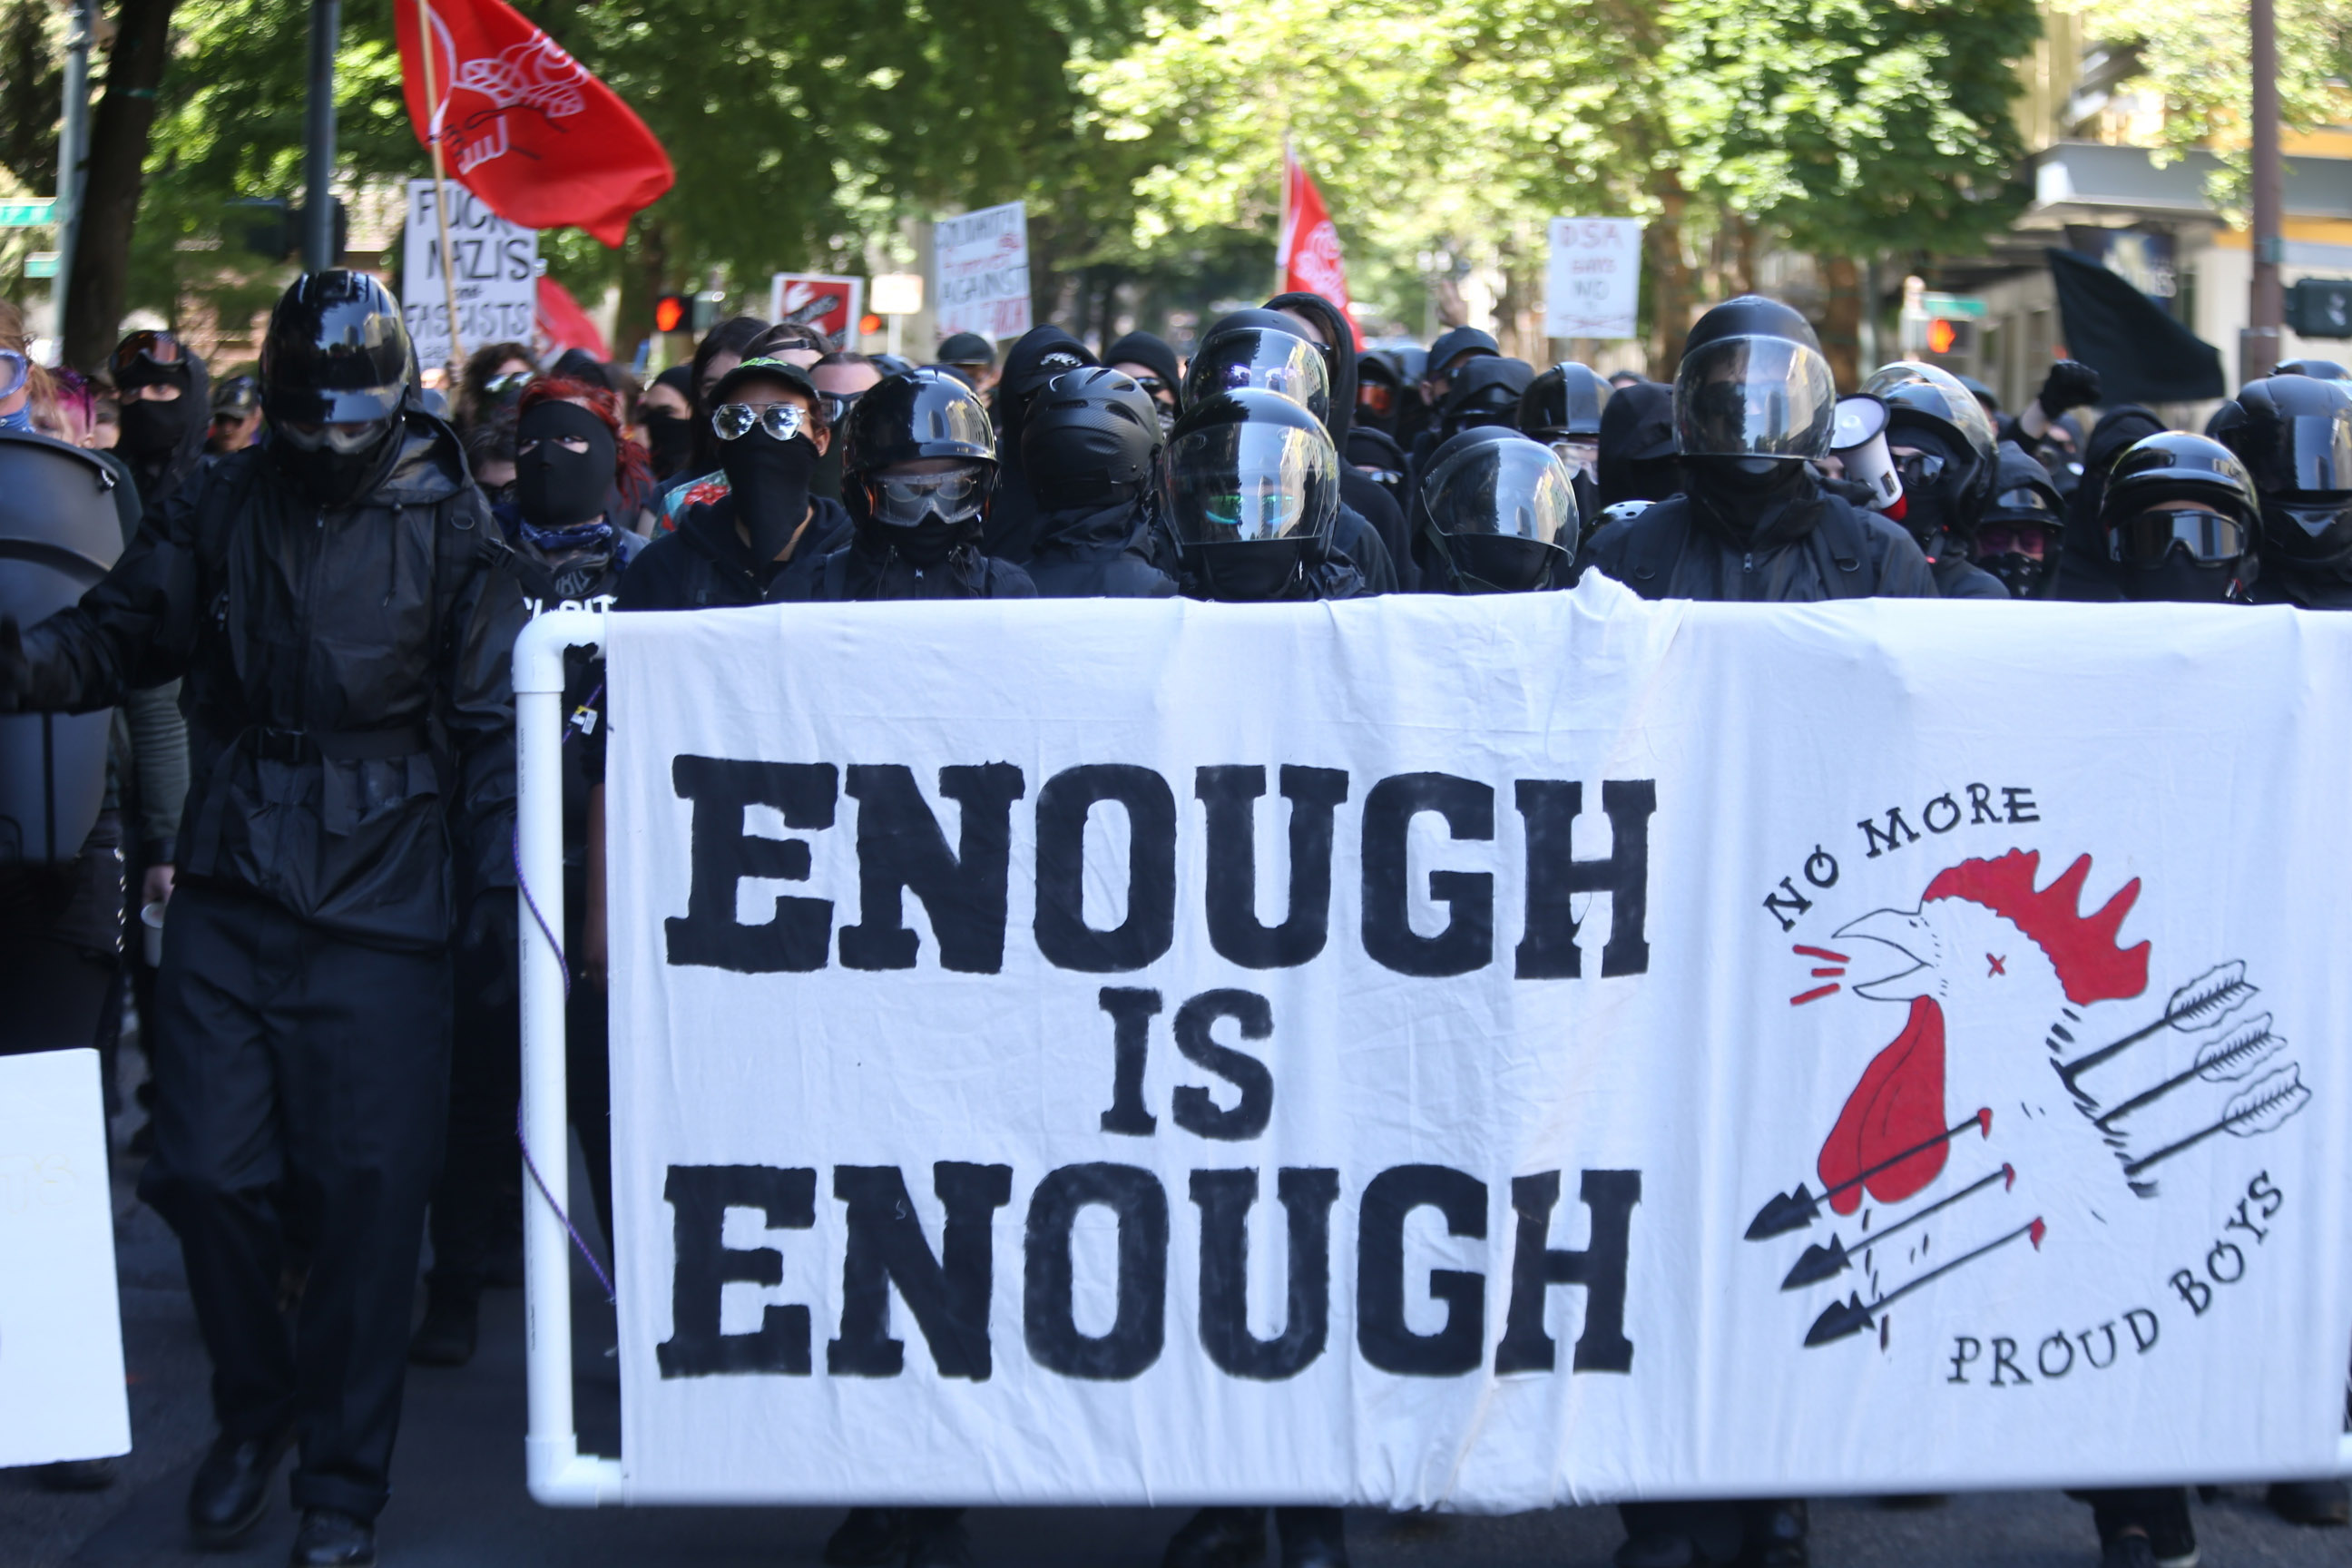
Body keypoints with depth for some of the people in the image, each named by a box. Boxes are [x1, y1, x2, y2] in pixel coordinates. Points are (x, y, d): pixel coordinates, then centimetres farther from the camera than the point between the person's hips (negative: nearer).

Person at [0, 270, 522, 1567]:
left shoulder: (449, 528, -1)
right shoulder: (221, 509, 6)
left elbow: (493, 722, 0)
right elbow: (126, 630, 8)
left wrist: (500, 892, -5)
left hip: (377, 917, -2)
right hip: (228, 900, 3)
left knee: (364, 1192, 1)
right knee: (208, 1170, 4)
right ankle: (253, 1406, 30)